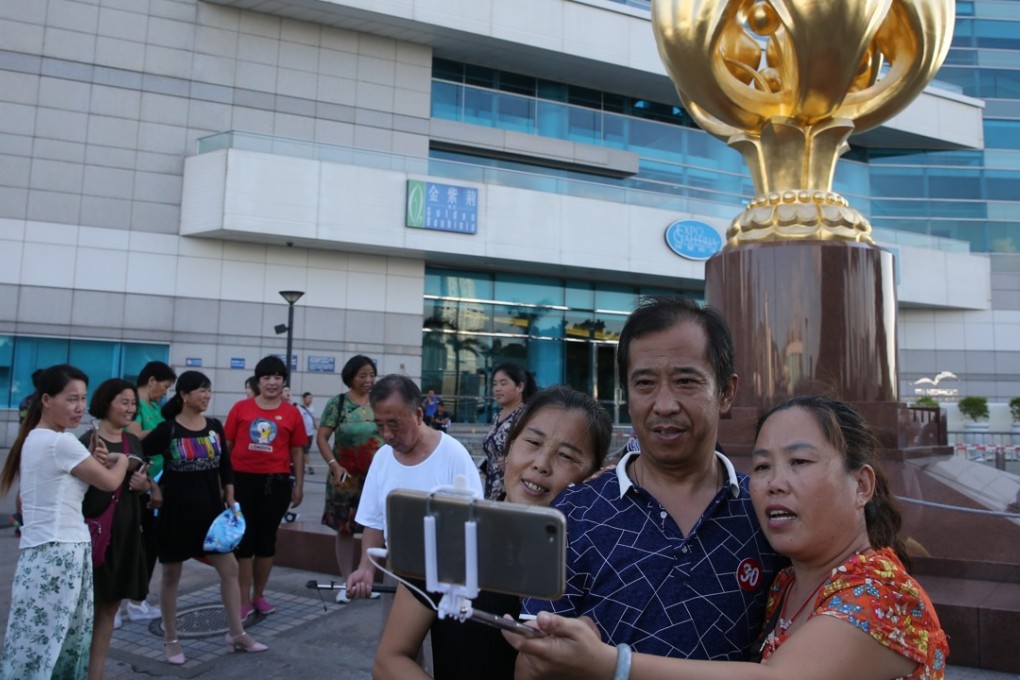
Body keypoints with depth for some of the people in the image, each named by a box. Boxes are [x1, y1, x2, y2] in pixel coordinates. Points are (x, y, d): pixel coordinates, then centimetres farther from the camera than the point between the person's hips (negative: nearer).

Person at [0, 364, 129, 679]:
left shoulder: (35, 438, 13)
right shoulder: (61, 442, -16)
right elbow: (109, 482, -7)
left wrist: (94, 461, 4)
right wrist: (122, 460, 12)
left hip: (46, 550, 10)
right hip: (58, 552, -10)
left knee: (67, 643, 13)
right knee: (39, 644, -5)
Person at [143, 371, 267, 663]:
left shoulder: (214, 427, 3)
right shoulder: (167, 430, -10)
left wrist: (230, 503, 6)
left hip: (211, 508, 4)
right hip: (177, 510, -4)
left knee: (230, 568, 4)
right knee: (171, 574, 9)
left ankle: (237, 633, 15)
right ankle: (171, 639, 24)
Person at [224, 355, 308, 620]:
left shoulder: (291, 413, 0)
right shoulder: (241, 408, 0)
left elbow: (297, 452, 5)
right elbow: (226, 444, 6)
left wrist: (298, 485, 4)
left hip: (276, 481, 1)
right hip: (243, 479, -1)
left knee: (267, 538, 11)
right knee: (244, 538, 4)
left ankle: (258, 595, 26)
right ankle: (244, 600, 13)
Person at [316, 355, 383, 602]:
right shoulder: (337, 403, -2)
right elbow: (321, 437, -4)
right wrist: (334, 465, -14)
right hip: (346, 475, -2)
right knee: (344, 528, 5)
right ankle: (346, 582, 17)